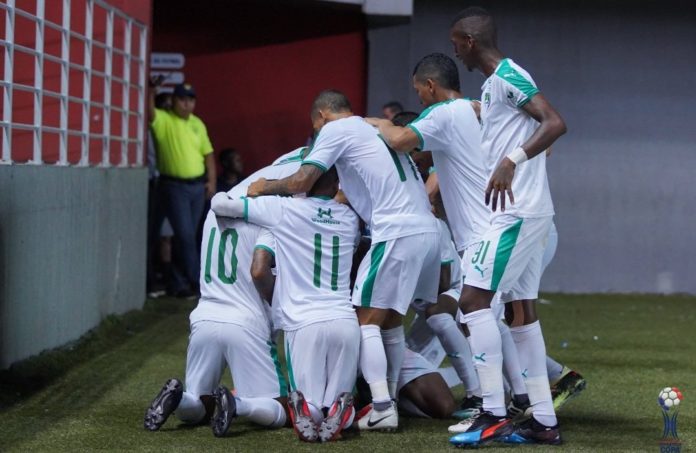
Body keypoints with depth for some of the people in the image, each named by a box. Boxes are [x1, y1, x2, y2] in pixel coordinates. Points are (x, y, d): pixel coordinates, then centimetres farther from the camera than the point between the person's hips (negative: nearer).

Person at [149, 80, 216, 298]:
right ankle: (199, 282, -4)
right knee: (185, 235, -9)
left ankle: (178, 283, 18)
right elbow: (149, 113, -27)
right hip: (174, 186, -6)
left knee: (187, 236, 10)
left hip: (197, 186, 6)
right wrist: (151, 91, -43)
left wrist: (211, 180, 6)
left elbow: (208, 153, 15)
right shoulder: (164, 120, -6)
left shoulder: (197, 124, 12)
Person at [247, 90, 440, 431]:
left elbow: (302, 182, -5)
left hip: (397, 233, -8)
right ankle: (388, 399, 18)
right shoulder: (376, 129, 26)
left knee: (366, 319, -3)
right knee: (390, 320, 17)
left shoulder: (336, 129, 1)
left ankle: (382, 408, -11)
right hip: (428, 228, 8)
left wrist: (264, 187, 10)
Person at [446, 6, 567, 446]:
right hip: (526, 212, 10)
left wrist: (511, 160, -30)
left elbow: (555, 123, -21)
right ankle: (544, 421, 10)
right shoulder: (495, 84, 18)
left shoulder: (507, 76, -11)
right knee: (521, 310, 9)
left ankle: (494, 414, -14)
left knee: (474, 299, -12)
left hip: (518, 212, -10)